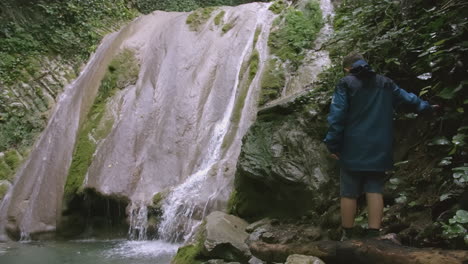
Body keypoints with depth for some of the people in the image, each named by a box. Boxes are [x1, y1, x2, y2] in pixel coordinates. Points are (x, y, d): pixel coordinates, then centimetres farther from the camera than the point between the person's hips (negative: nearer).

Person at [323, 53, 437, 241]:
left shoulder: (346, 84, -3)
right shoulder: (385, 83, 11)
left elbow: (337, 116, -10)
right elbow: (407, 97, 24)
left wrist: (332, 145, -6)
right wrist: (425, 106, 43)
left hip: (353, 149, -3)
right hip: (379, 149, 4)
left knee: (349, 193, 4)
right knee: (375, 191, 4)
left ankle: (347, 236, 9)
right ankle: (373, 235, 0)